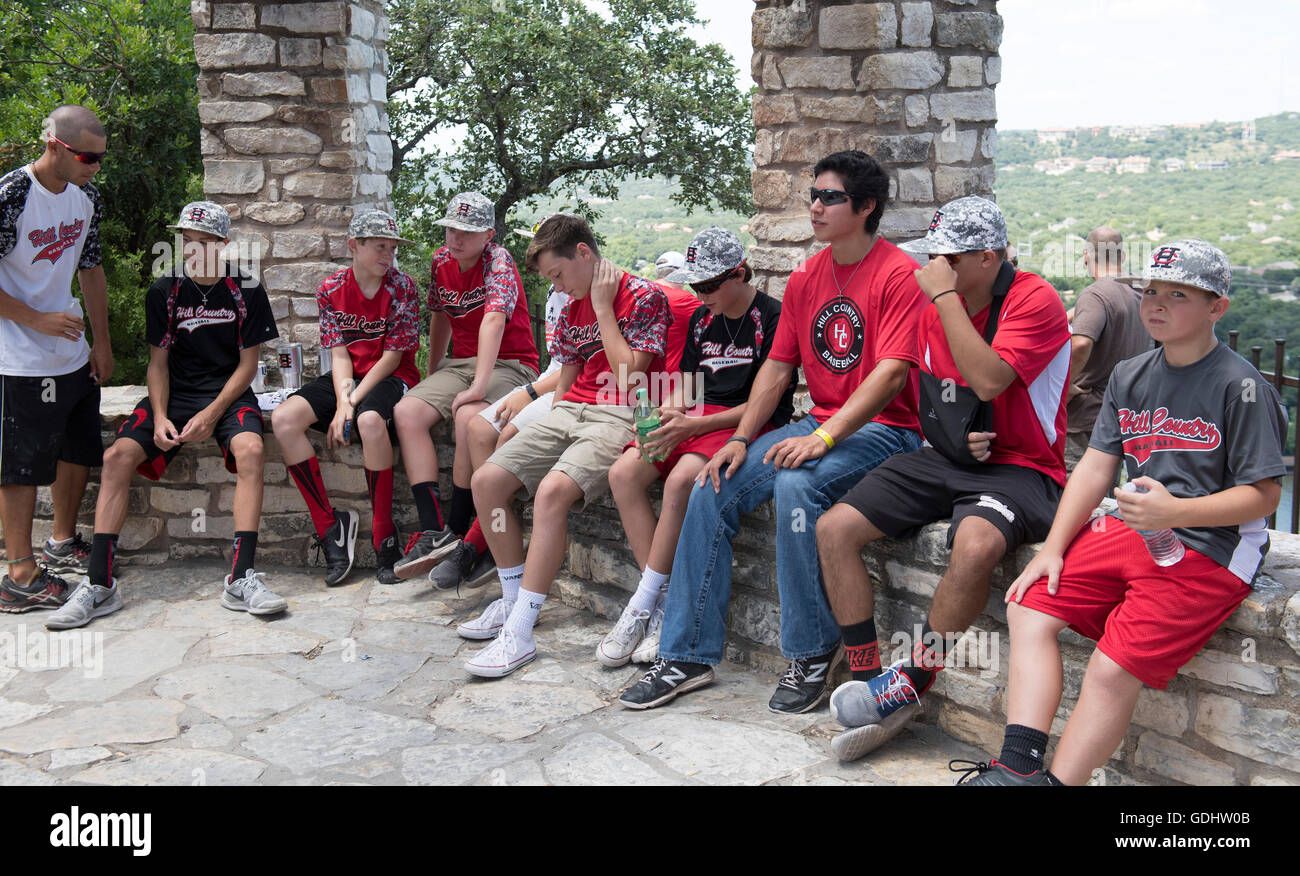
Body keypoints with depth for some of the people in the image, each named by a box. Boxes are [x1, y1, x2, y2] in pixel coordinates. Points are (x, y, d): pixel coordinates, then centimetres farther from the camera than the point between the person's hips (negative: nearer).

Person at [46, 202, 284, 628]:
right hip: (176, 393, 2)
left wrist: (212, 414, -15)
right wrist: (160, 417, -12)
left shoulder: (246, 290, -2)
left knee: (251, 450, -34)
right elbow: (158, 362, 5)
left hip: (228, 393, -2)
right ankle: (99, 585, -19)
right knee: (117, 456, -22)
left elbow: (247, 364, -2)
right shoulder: (164, 291, 3)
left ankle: (242, 578, -34)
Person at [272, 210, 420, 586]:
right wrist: (342, 402, -19)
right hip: (347, 378, 4)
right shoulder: (331, 290, 3)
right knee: (284, 418, -21)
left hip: (392, 378, -4)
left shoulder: (402, 287, -7)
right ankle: (330, 527, -15)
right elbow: (339, 354, -1)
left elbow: (393, 356, -10)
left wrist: (353, 404, -17)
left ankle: (385, 538, -25)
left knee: (370, 420, -38)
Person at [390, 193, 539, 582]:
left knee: (469, 416, -36)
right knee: (407, 411, -20)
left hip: (510, 364, -6)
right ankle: (434, 530, -28)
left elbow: (493, 320, -28)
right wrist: (433, 377, 23)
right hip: (460, 362, 7)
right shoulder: (441, 261, 8)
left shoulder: (499, 261, -14)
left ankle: (457, 532, -23)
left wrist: (478, 387, -39)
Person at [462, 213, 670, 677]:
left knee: (552, 490, -32)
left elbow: (628, 375, -13)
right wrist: (544, 435, 11)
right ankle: (513, 601, 5)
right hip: (570, 411, 8)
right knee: (487, 480, -8)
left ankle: (519, 633, -31)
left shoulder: (644, 297, -4)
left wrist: (603, 308, -8)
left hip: (619, 417, -8)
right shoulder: (573, 307, 19)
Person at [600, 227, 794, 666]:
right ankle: (662, 599, -17)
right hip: (695, 420, 7)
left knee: (682, 478, -34)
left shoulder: (773, 318, -7)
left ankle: (642, 607, -23)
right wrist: (671, 411, -4)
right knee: (623, 473, -18)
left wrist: (695, 425, -19)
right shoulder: (701, 318, 16)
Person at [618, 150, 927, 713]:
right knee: (713, 487, -9)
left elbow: (891, 373, -20)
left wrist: (823, 437, -29)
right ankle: (687, 655, -2)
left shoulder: (898, 275, -10)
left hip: (883, 429, -7)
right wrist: (741, 439, -1)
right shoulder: (806, 277, 12)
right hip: (820, 424, 7)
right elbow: (777, 367, 12)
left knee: (796, 485, -35)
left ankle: (812, 655, -16)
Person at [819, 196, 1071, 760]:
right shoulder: (936, 305, 10)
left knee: (975, 544, -39)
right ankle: (866, 682, -6)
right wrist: (955, 434, 3)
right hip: (943, 459, 7)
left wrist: (945, 295, -21)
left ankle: (912, 682, -17)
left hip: (1019, 466, -7)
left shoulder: (1034, 300, -12)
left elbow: (988, 380, -27)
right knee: (834, 528, -10)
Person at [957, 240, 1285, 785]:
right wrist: (1053, 547, 1)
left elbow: (1265, 494, -10)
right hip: (1129, 531, 7)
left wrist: (1176, 513, -24)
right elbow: (1096, 465, 10)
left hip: (1208, 550, -7)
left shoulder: (1242, 387, -9)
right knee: (1029, 605, -5)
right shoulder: (1129, 376, 12)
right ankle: (1019, 768, -10)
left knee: (1113, 668, -21)